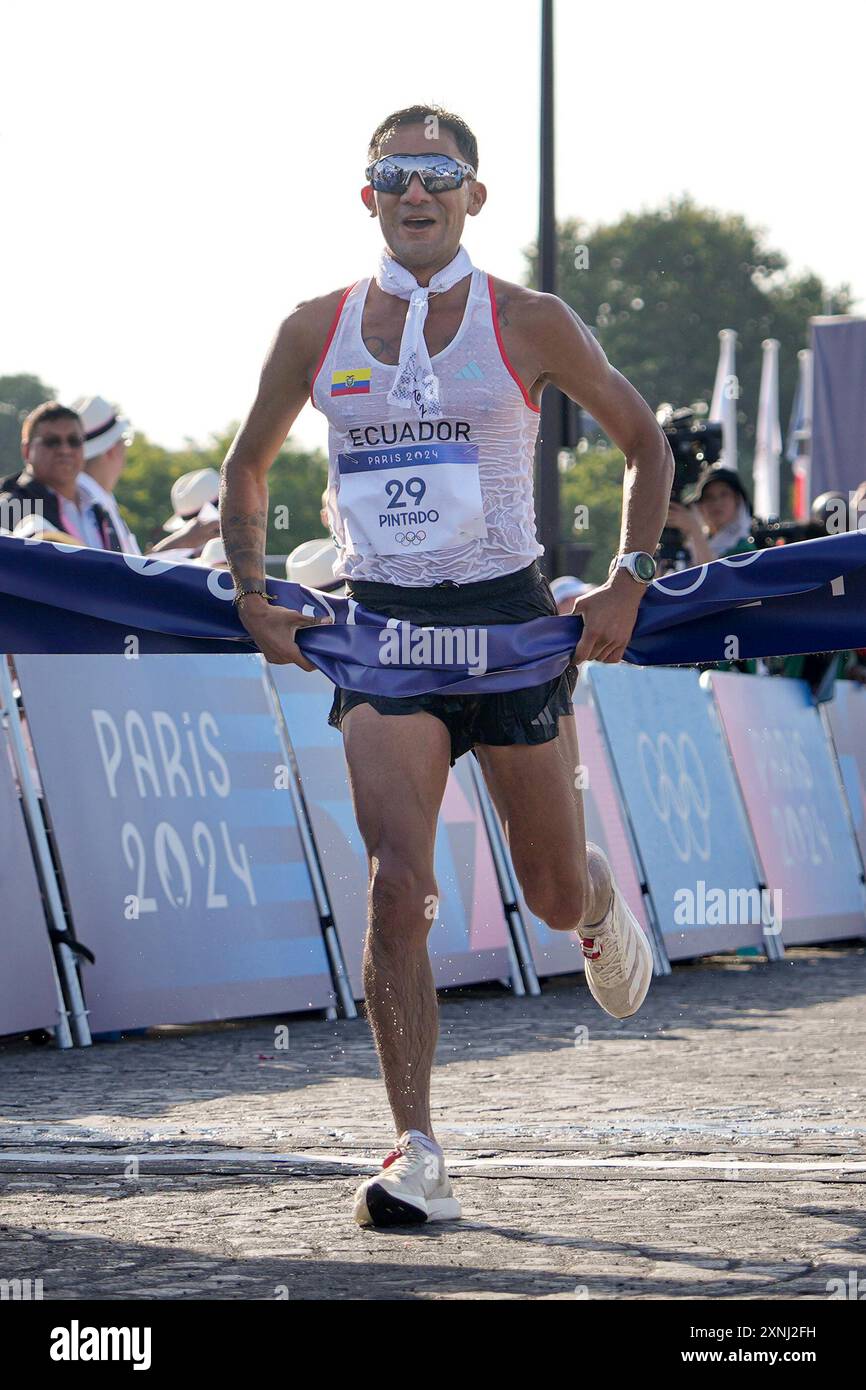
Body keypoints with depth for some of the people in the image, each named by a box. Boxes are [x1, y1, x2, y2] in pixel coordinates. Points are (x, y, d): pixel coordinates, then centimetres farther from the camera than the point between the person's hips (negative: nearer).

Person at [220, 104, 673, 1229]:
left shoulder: (528, 325, -2)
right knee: (397, 888, -16)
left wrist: (628, 584, 1)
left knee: (554, 896, 9)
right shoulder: (318, 331, 3)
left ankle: (602, 902, 49)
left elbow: (644, 441, 9)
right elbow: (248, 464, 19)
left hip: (509, 618, 0)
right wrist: (254, 600, 10)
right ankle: (417, 1154, -14)